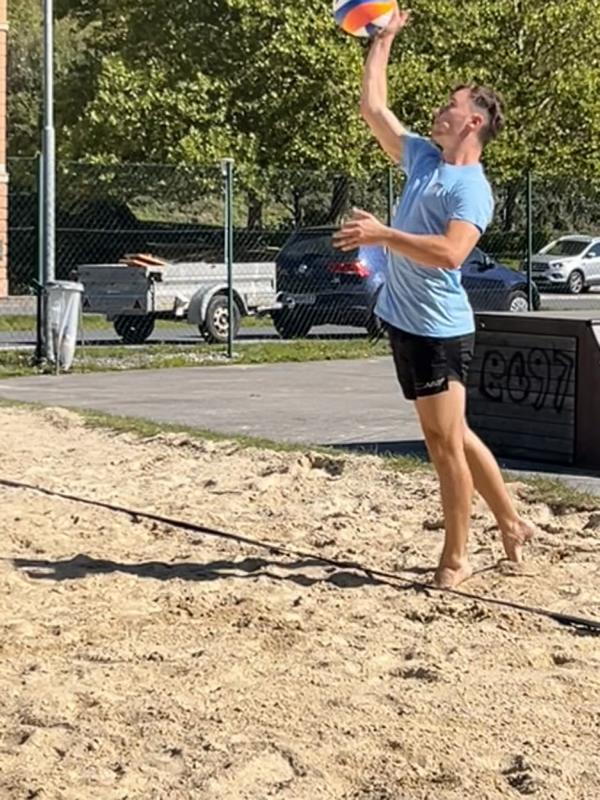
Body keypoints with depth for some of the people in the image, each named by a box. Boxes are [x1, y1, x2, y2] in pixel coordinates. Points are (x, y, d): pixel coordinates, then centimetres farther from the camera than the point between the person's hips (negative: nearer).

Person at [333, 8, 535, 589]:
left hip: (439, 330, -9)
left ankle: (455, 558, 7)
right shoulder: (423, 158, 10)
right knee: (449, 437, 16)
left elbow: (449, 252, -32)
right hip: (405, 321, 9)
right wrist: (383, 40, 19)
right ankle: (511, 524, 27)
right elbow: (372, 107, 18)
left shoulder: (472, 188, -15)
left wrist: (381, 234, -32)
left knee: (447, 443, -2)